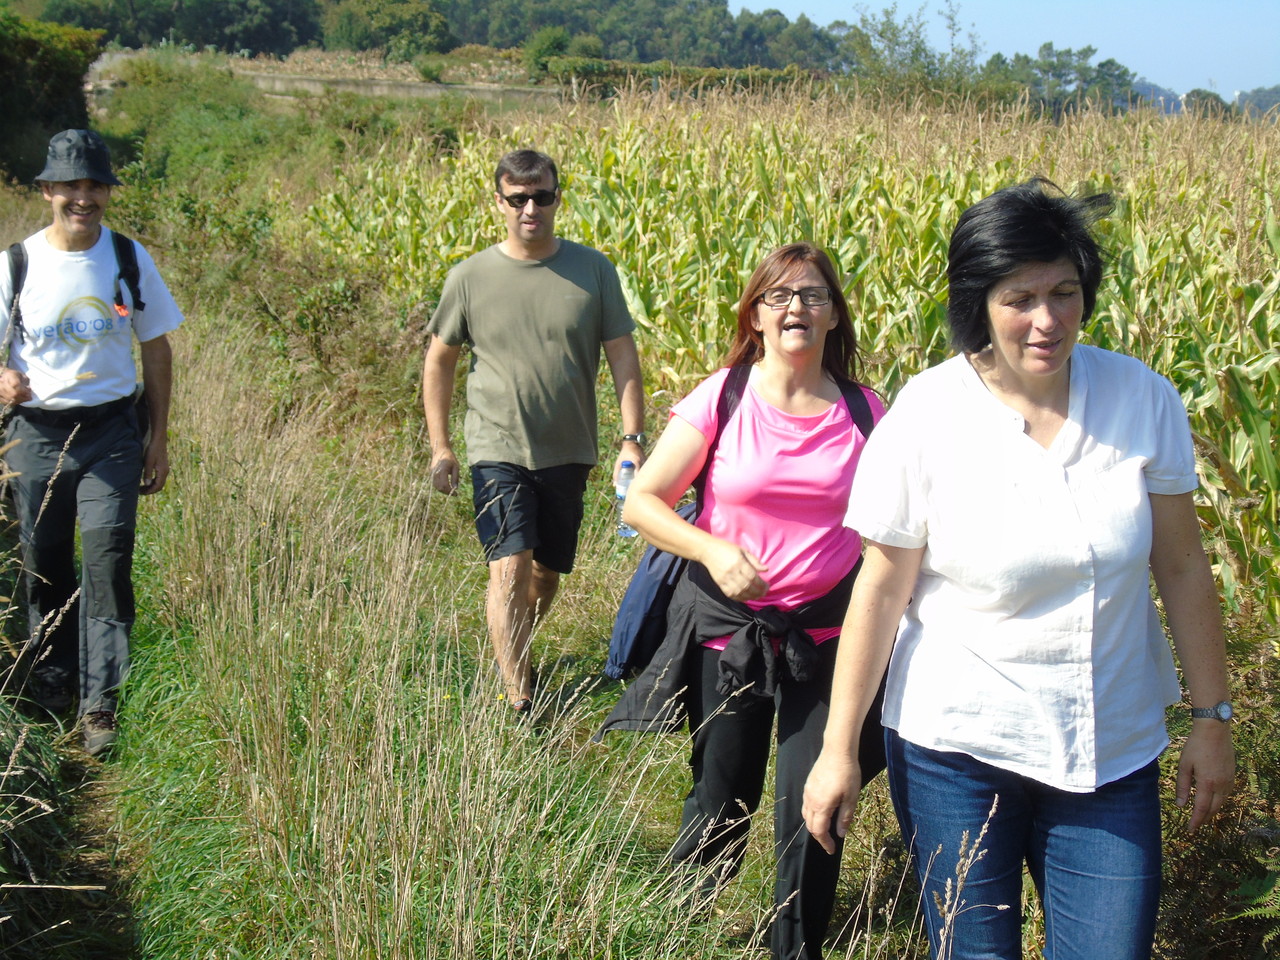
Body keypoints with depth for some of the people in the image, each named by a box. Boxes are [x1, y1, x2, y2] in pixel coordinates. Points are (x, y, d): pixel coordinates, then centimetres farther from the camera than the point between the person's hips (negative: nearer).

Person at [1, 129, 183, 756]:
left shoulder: (130, 259, 3)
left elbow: (155, 349, 11)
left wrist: (158, 438, 7)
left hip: (111, 429, -1)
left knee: (107, 560, -11)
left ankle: (100, 705, -8)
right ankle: (51, 694, 24)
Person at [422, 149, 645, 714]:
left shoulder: (593, 271, -2)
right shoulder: (470, 278, -4)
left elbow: (623, 357, 1)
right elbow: (439, 360, 7)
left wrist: (633, 439, -7)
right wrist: (439, 446, 5)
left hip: (567, 454, 2)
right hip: (498, 451, -2)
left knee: (548, 574, 13)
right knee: (509, 569, -15)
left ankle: (510, 655, 39)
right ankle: (518, 704, -10)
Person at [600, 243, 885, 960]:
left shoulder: (863, 413, -2)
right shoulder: (721, 399, -7)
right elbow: (641, 503, -7)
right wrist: (713, 551, -23)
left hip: (826, 638, 1)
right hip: (727, 629, 0)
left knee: (813, 811, 0)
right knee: (721, 800, 14)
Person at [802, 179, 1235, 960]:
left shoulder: (1145, 401, -5)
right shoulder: (927, 416, -11)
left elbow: (1182, 566, 3)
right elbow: (882, 588, -6)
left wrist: (1212, 717, 6)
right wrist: (839, 749, -4)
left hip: (1111, 755, 2)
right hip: (956, 748, -2)